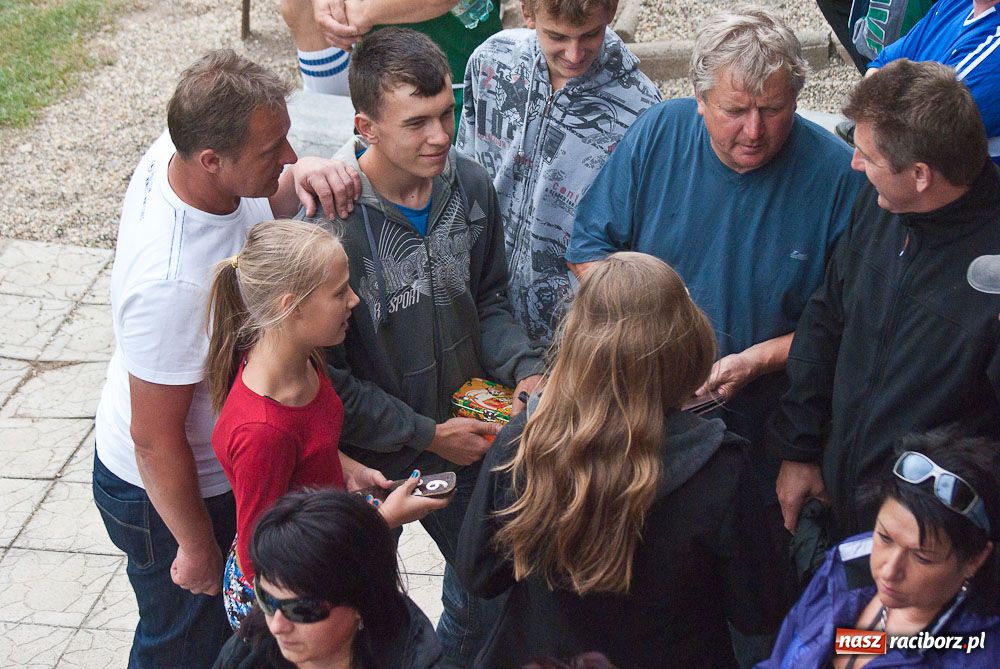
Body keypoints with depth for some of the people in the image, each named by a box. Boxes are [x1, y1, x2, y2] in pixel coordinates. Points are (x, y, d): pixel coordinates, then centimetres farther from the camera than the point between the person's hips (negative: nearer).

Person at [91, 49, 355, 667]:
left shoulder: (176, 150, -19)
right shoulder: (174, 284, -41)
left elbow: (263, 210, 4)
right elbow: (156, 438, -29)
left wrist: (301, 177, -21)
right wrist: (198, 549, -14)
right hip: (168, 493, -7)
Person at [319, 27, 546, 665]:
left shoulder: (471, 185, -9)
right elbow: (323, 374, -20)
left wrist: (524, 369, -11)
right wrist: (426, 434, -17)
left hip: (466, 432, 5)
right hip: (370, 454, -5)